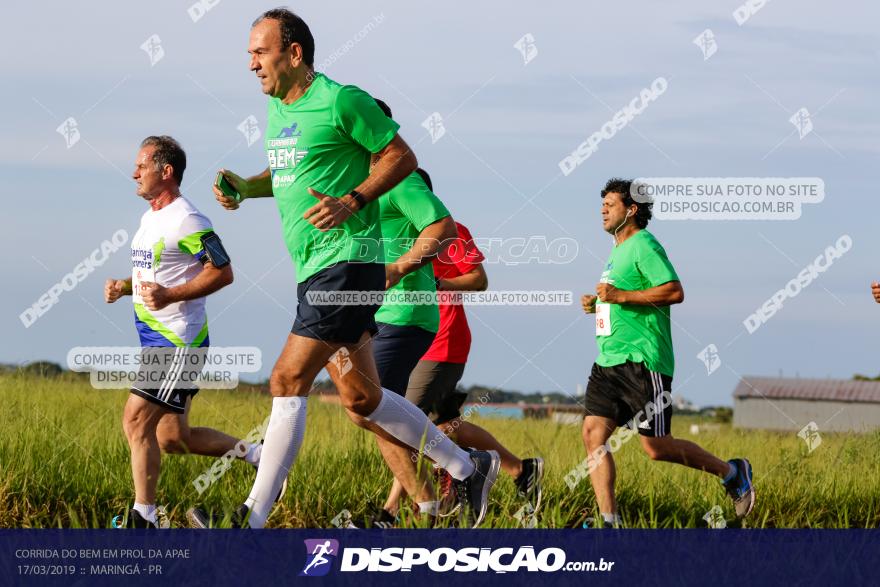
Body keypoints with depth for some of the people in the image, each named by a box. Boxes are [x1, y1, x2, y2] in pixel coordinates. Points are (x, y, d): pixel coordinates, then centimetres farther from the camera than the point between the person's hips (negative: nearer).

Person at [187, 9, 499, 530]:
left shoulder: (341, 101, -11)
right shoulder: (278, 110, 15)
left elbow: (402, 158, -7)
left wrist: (352, 202, -18)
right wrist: (245, 188, 10)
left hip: (346, 262, -10)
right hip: (315, 271, 10)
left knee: (288, 381, -14)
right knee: (360, 398, 12)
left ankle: (252, 521, -14)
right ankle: (468, 469, 24)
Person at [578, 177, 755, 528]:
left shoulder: (643, 245, -9)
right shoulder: (618, 250, 20)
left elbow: (674, 291, -19)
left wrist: (620, 296, -20)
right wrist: (597, 303, 15)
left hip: (642, 361, -9)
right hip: (609, 360, 9)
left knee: (656, 447, -5)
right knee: (593, 433, -5)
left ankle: (731, 473, 15)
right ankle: (609, 522, -5)